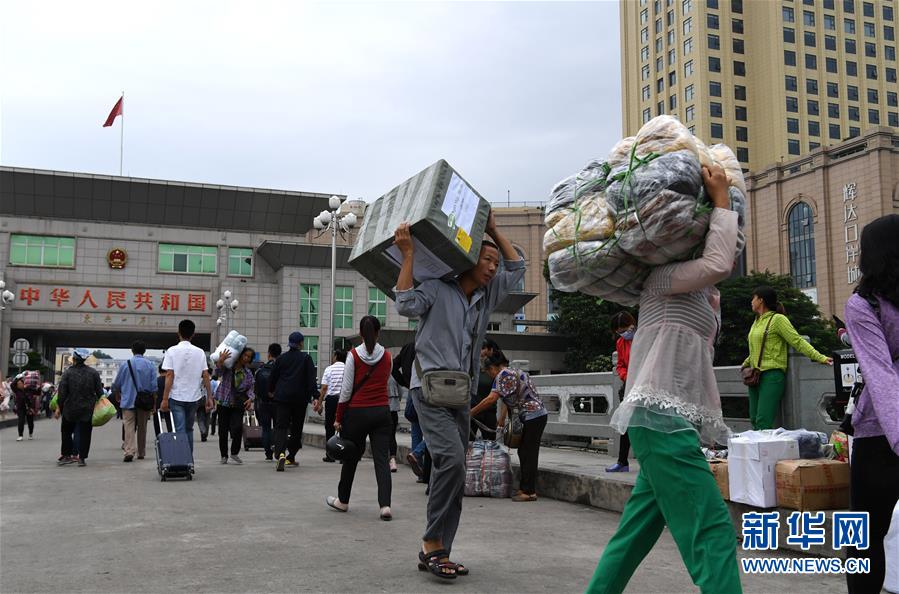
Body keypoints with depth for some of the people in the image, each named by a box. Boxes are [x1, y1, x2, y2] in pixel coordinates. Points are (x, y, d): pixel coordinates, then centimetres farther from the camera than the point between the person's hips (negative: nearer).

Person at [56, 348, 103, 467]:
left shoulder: (67, 373, -7)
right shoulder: (93, 373, -3)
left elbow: (62, 392, -7)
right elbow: (99, 391, -2)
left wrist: (59, 407, 1)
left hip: (70, 409, 0)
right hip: (87, 409, 1)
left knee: (66, 431, 18)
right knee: (84, 433, 6)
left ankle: (67, 455, 20)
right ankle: (82, 458, 3)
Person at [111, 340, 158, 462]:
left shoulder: (125, 365, -2)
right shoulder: (150, 365, -1)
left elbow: (116, 385, 6)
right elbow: (154, 387, -2)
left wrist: (117, 396, 25)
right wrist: (154, 403, 5)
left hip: (128, 401, -1)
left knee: (129, 426, -5)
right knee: (142, 427, 13)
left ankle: (129, 451, -22)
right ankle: (141, 453, 21)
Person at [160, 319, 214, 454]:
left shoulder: (172, 351, -6)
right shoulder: (200, 352, 3)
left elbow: (169, 375, -11)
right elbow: (206, 376, 0)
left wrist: (165, 399, -10)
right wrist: (209, 398, 4)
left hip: (176, 397, -3)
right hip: (193, 397, 3)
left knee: (180, 431, -2)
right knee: (189, 429, 17)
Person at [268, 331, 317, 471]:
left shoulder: (281, 358, 5)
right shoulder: (306, 358, -1)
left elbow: (273, 377, 12)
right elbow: (311, 379, -9)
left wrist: (271, 391, 30)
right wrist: (314, 396, -10)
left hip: (282, 397, 1)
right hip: (300, 398, -1)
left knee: (281, 426, -4)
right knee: (297, 427, 13)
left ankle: (281, 453, -28)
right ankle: (291, 457, 19)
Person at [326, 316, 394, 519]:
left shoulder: (354, 355, -8)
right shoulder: (387, 356, 2)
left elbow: (346, 390, -8)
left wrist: (338, 418, -1)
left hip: (357, 411, -2)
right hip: (382, 411, 2)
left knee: (351, 457, 14)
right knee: (381, 458, -1)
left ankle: (343, 500, 30)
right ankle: (385, 504, -14)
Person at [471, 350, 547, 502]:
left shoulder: (503, 375, -12)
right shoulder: (515, 372, 19)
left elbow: (492, 398, -20)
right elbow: (508, 400, 22)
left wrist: (472, 412, -13)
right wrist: (501, 420, 23)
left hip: (533, 417, -10)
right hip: (536, 416, 10)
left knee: (528, 454, -6)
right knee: (524, 452, 14)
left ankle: (529, 492, -3)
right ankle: (525, 489, 19)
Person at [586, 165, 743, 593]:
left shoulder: (697, 294, 24)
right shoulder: (663, 277, -2)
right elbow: (717, 264, -16)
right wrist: (721, 200, -4)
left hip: (668, 421, 10)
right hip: (662, 418, -10)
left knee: (636, 533, 11)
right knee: (713, 534, -13)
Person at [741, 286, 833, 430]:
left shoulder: (778, 319, -5)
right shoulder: (757, 321, 19)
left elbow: (798, 341, -10)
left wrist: (820, 357, -17)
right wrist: (747, 362, 29)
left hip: (772, 375, -9)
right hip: (756, 375, 9)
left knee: (763, 422, -15)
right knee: (754, 420, 6)